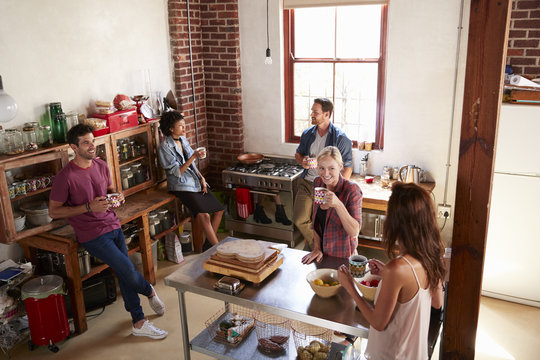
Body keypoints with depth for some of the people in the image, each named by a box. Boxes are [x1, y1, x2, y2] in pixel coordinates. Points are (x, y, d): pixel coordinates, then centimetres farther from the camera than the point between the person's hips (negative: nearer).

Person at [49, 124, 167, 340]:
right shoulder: (65, 177, -15)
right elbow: (53, 211, -10)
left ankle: (138, 322, 19)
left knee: (124, 274, 7)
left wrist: (118, 196, -3)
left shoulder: (101, 166, 4)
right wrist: (89, 207, -20)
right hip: (92, 235, -6)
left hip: (113, 225, 6)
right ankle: (149, 292, 20)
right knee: (128, 270, -14)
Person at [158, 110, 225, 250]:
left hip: (196, 182, 8)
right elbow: (177, 172, -16)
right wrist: (194, 156, -25)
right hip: (182, 186, -8)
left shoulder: (183, 139, 10)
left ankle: (208, 244, 12)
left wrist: (201, 178, 3)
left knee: (219, 210, 1)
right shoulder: (165, 147, -13)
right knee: (204, 216, -23)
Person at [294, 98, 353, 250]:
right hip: (306, 182, 5)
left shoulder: (340, 138, -11)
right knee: (299, 220, 0)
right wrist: (302, 161, -4)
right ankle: (315, 245, 26)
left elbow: (347, 167, -9)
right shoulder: (307, 134, 4)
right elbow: (298, 153, 20)